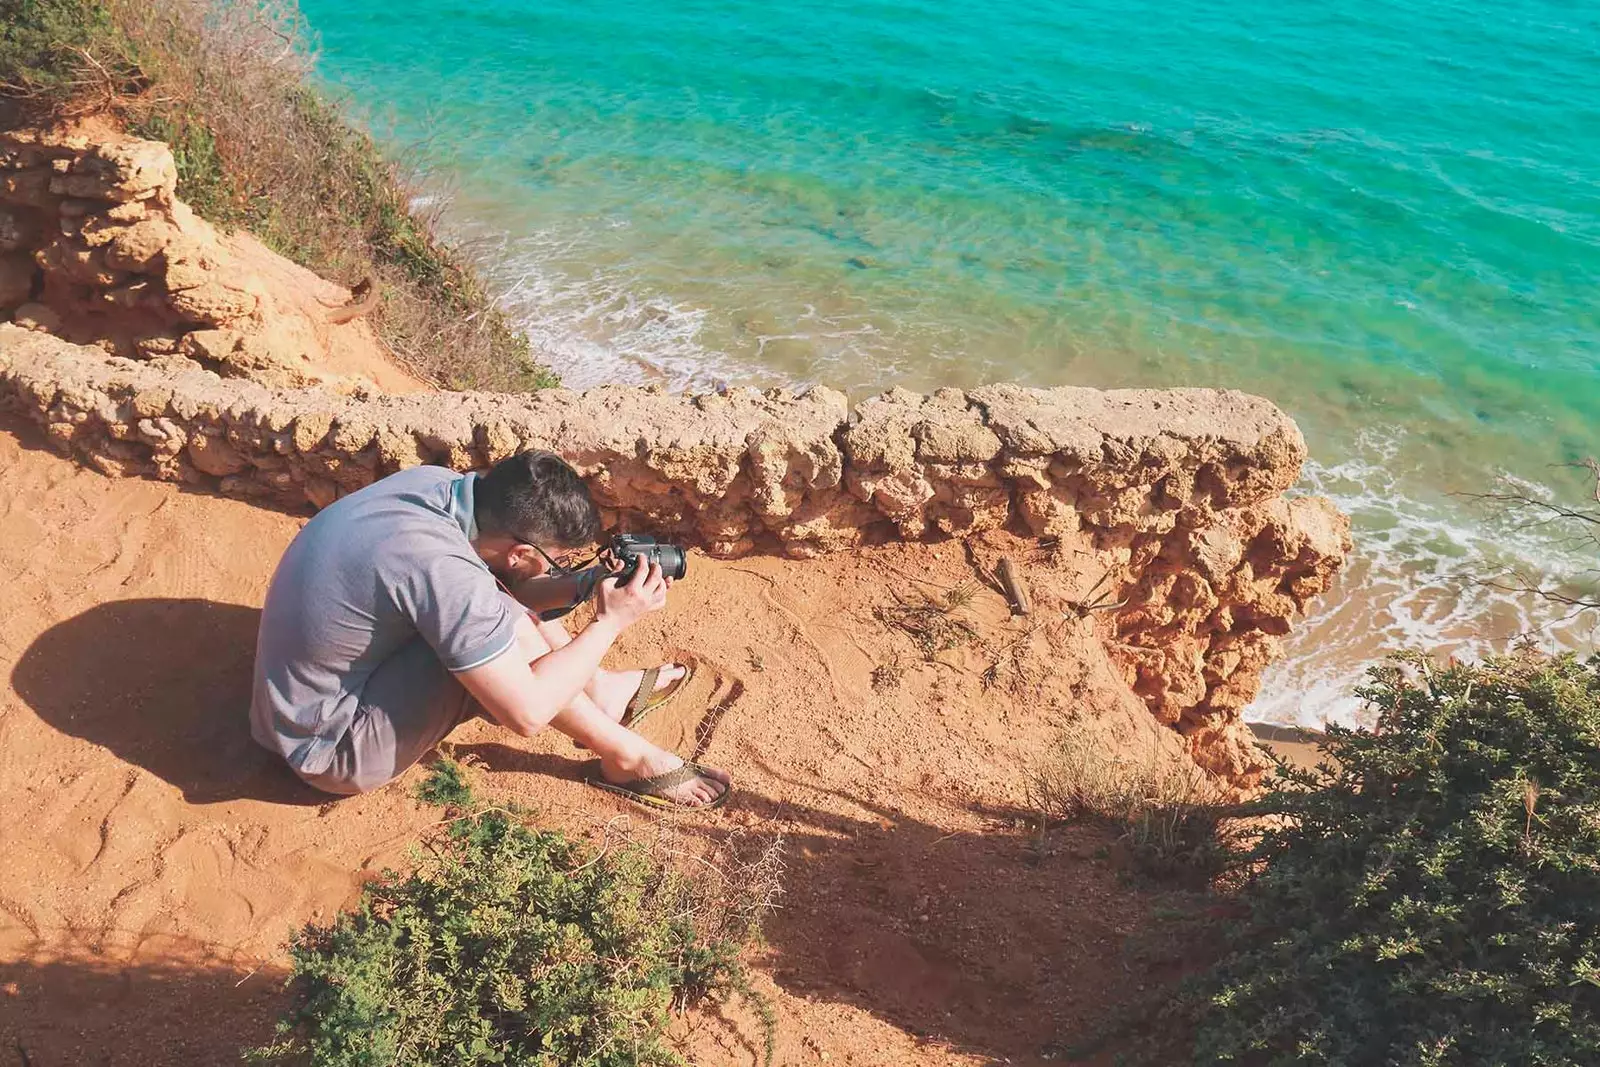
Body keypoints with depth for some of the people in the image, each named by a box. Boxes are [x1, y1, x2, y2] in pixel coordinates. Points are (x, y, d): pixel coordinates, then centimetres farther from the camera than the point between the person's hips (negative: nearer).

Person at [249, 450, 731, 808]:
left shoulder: (434, 482, -12)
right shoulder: (441, 571, -34)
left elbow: (505, 577, 6)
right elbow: (526, 714, -29)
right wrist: (610, 623, -20)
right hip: (335, 750, -8)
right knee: (509, 628, -22)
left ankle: (603, 690, 16)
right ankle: (626, 757, -3)